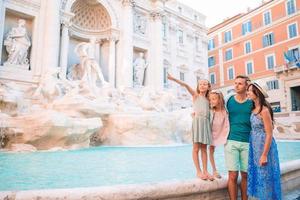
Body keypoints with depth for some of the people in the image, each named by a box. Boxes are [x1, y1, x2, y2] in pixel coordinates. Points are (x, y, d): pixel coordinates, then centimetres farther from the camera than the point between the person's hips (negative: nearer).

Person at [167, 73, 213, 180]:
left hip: (206, 122, 5)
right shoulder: (195, 95, 5)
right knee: (196, 148, -2)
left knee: (204, 148, 7)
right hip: (197, 121, -4)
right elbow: (186, 85, -10)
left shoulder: (208, 99, 17)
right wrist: (174, 79, -22)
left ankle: (205, 171, 12)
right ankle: (198, 171, 5)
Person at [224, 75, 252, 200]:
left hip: (247, 142, 1)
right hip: (231, 141, -1)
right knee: (233, 175, -1)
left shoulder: (252, 102, 2)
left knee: (245, 175, 10)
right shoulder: (228, 100, 3)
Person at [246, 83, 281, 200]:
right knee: (258, 174, 16)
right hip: (254, 146, 7)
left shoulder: (264, 110, -17)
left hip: (264, 145, -7)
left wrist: (264, 155, -17)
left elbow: (269, 134, -17)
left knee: (265, 175, 6)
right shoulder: (253, 109, 5)